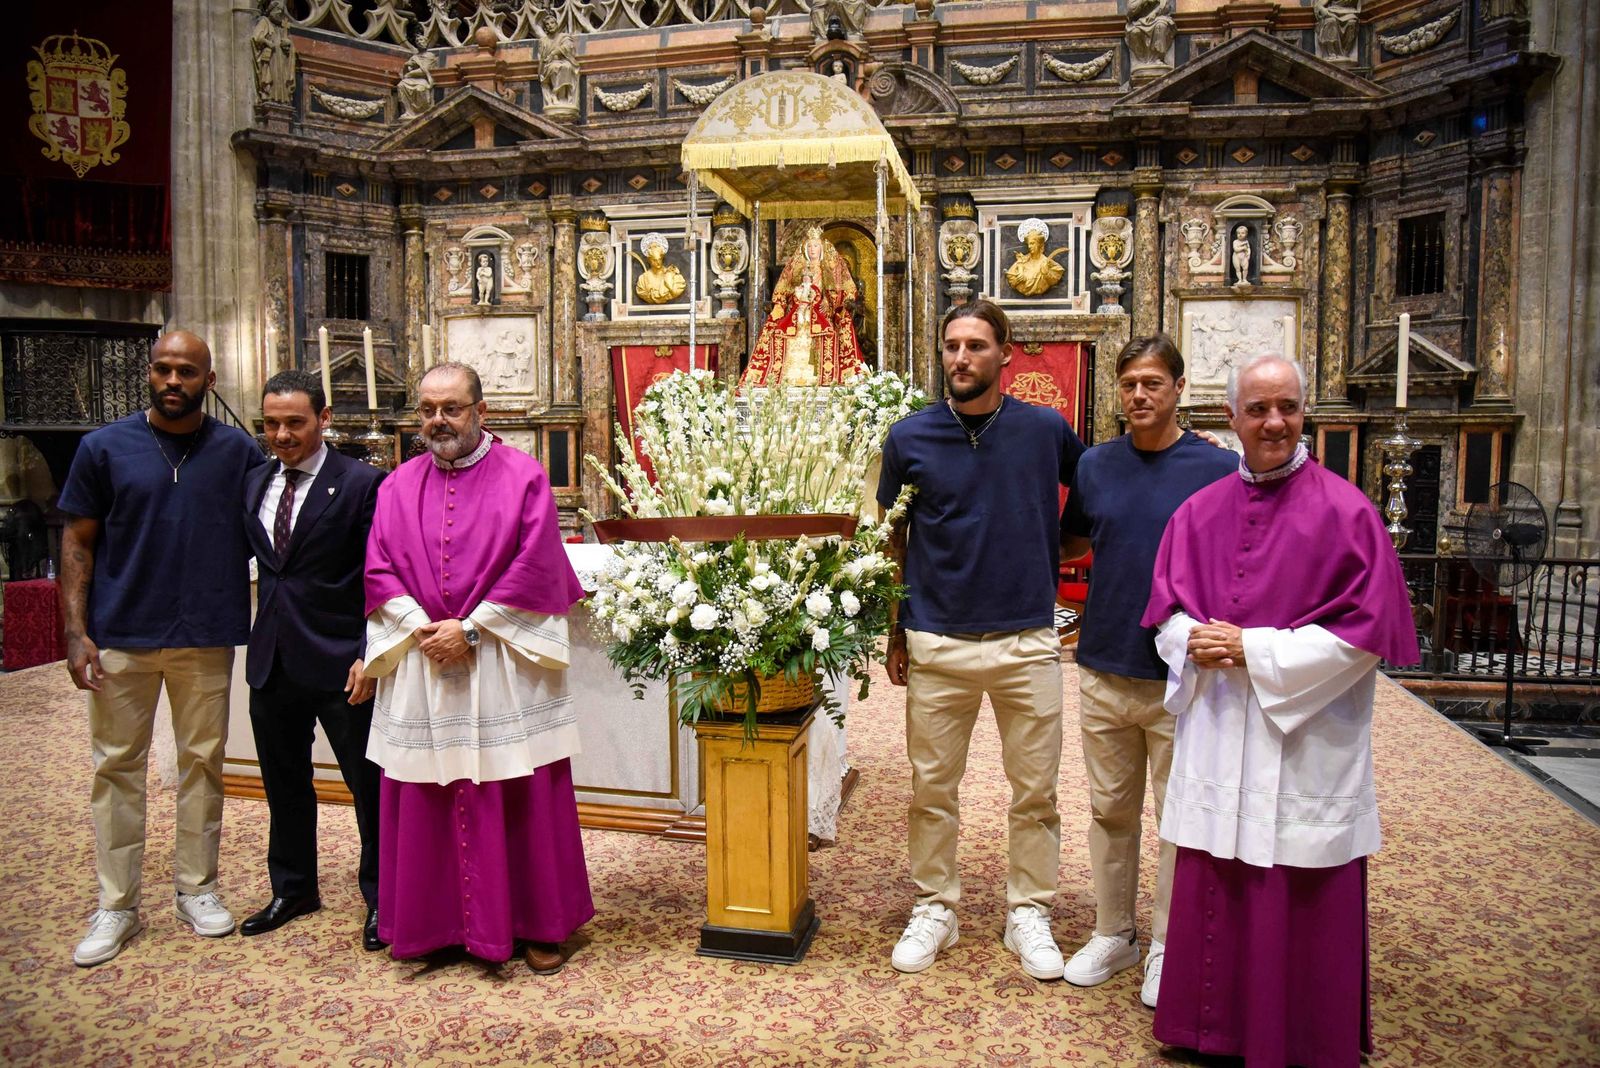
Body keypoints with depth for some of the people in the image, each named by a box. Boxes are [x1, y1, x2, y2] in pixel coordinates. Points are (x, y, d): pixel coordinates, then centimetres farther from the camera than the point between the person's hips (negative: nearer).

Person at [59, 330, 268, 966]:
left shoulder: (239, 453, 2)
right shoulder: (105, 448, 1)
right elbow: (78, 542, 2)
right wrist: (76, 632, -5)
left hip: (208, 636, 1)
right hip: (121, 635, 0)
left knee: (203, 761, 9)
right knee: (117, 766, 6)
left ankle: (197, 888, 24)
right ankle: (116, 906, 17)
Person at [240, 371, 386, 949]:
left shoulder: (362, 483, -9)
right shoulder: (255, 483, 10)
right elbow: (256, 561, 17)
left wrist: (369, 656, -14)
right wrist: (257, 638, 7)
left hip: (338, 662, -6)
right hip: (272, 661, 6)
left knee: (368, 784, 5)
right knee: (284, 783, 18)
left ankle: (380, 896, 21)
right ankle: (292, 889, 36)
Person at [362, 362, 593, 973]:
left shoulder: (522, 477, -1)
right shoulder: (399, 487, 10)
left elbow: (536, 567, -9)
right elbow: (378, 571, 4)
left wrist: (469, 629, -13)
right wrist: (422, 629, -11)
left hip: (505, 665, -3)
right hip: (418, 666, 3)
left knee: (521, 799, 4)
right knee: (424, 802, 8)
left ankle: (536, 923, 17)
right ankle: (430, 924, 23)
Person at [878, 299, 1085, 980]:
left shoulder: (1047, 430, 0)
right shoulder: (909, 437, 0)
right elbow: (894, 540, 8)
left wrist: (1051, 555, 6)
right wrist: (896, 632, 8)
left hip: (1028, 641, 0)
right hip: (938, 643, 0)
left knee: (1035, 790, 10)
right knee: (931, 788, 10)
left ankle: (1029, 914, 27)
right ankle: (934, 909, 28)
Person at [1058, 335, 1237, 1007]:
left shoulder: (1220, 469, -5)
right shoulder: (1095, 465, 5)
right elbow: (1069, 544, 18)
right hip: (1104, 669, 3)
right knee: (1110, 810, 14)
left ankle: (1168, 944, 26)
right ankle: (1113, 934, 30)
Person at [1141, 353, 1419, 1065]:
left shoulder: (1344, 511, -4)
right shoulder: (1199, 511, 8)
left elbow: (1366, 630, -9)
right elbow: (1166, 611, 12)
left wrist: (1253, 649, -13)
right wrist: (1198, 644, -10)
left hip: (1304, 745, -3)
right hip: (1216, 738, 4)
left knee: (1301, 903, 5)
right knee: (1214, 897, 10)